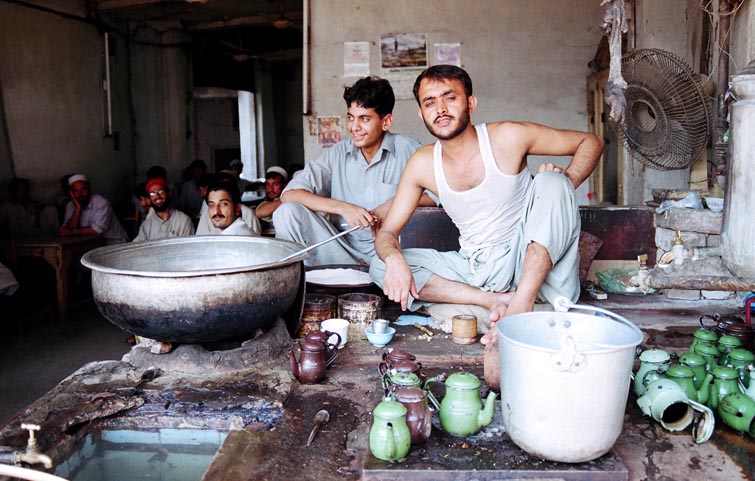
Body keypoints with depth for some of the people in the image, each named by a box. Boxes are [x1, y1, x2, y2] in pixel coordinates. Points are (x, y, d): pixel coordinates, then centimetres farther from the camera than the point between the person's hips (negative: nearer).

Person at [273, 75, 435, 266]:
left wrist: (398, 201, -17)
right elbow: (289, 194, -5)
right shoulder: (338, 154, 5)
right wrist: (342, 207, -17)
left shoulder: (407, 149, -1)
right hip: (342, 250, 3)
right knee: (287, 212, -15)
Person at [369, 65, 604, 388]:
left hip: (526, 261, -3)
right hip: (473, 269, 3)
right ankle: (494, 302, -22)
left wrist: (564, 184, -21)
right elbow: (387, 232, -1)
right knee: (381, 267, -13)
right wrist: (393, 258, -26)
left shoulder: (507, 138, -10)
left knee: (551, 182, -27)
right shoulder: (422, 164, -2)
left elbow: (590, 142, 0)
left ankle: (520, 305, -35)